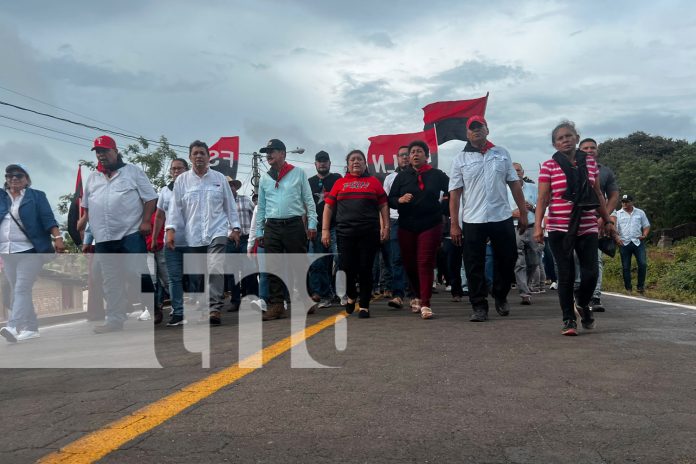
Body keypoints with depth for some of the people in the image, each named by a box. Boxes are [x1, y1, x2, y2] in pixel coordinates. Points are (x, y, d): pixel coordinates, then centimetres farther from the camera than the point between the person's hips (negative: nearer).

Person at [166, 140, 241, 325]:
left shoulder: (219, 178, 7)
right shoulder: (182, 180, 7)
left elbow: (230, 205, 10)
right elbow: (175, 207, 4)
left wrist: (235, 228, 6)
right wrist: (171, 230, -6)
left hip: (217, 232, -1)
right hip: (192, 236, 2)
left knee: (215, 270, -17)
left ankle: (215, 309, -16)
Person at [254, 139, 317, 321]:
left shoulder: (298, 173, 5)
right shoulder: (264, 179, 14)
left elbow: (309, 201, 4)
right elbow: (261, 207, 15)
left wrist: (312, 224, -3)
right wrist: (259, 232, 10)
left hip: (294, 225, -3)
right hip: (272, 227, 3)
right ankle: (276, 305, 5)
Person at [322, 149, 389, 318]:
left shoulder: (373, 182, 10)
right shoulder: (340, 183, 12)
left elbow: (383, 205, 10)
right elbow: (328, 207, 11)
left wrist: (386, 227, 1)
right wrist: (325, 230, 3)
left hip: (369, 233, -1)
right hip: (345, 233, 1)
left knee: (365, 270, 1)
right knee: (347, 268, 2)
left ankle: (364, 306, 11)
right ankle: (351, 296, 29)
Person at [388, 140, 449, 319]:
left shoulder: (437, 175, 4)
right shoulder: (402, 176, 8)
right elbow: (390, 200, 4)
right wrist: (400, 200, -14)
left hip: (430, 225, -2)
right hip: (406, 226, 2)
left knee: (426, 263, -9)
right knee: (409, 264, 7)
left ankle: (425, 304, -8)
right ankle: (417, 296, 29)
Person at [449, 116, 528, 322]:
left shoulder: (502, 154, 9)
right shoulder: (460, 160, 3)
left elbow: (515, 184, 10)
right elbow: (454, 194, -1)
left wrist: (523, 214, 5)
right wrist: (454, 225, -6)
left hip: (502, 218, 2)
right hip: (472, 221, -2)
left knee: (507, 261, 10)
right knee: (474, 266, 1)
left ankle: (501, 297, 32)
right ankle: (479, 306, 11)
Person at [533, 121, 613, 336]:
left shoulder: (590, 162, 9)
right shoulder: (549, 166, -1)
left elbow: (598, 194, 17)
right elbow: (543, 199, -4)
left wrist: (607, 220, 20)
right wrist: (538, 225, -14)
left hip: (587, 227, 3)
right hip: (559, 228, -2)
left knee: (591, 273, -3)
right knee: (566, 275, 0)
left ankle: (582, 304, 29)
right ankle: (569, 319, 14)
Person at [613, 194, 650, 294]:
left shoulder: (640, 212, 9)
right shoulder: (617, 214, 6)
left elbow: (646, 226, 12)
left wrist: (644, 235, -7)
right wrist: (616, 238, -16)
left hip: (638, 242, 0)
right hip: (624, 244, 0)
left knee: (643, 264, -9)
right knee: (626, 267, 3)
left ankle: (641, 286, 4)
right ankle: (628, 288, 11)